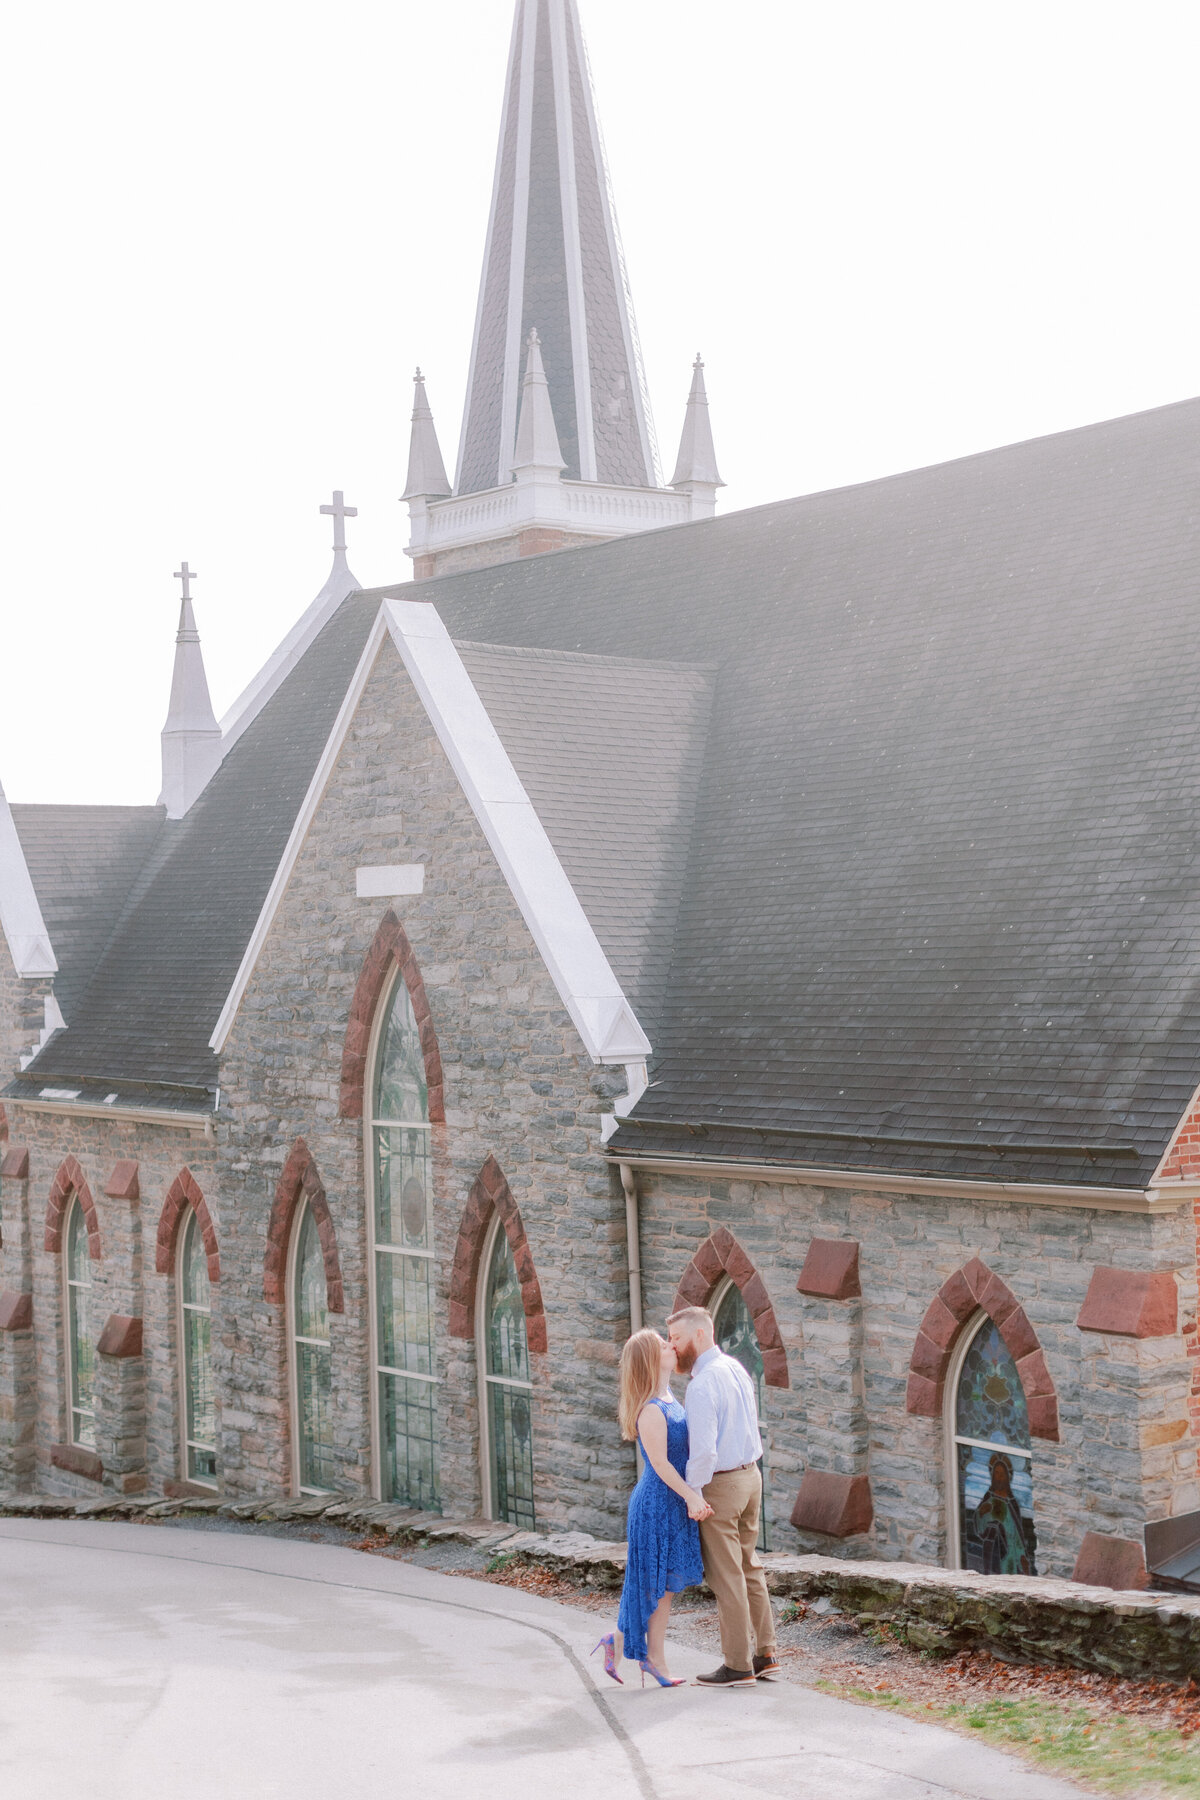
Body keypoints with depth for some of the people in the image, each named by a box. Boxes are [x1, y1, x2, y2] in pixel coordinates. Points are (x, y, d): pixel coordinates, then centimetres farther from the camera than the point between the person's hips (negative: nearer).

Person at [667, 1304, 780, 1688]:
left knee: (726, 1576, 0)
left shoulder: (702, 1384, -21)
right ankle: (765, 1654, 22)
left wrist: (692, 1494, -15)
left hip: (720, 1483, -9)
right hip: (750, 1474, 9)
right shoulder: (736, 1368, 8)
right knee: (749, 1568, 17)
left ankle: (738, 1666, 7)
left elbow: (703, 1450, -26)